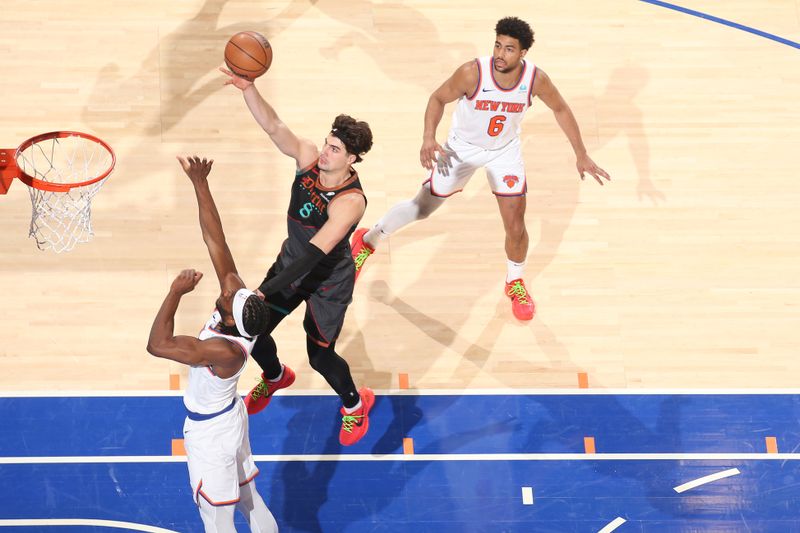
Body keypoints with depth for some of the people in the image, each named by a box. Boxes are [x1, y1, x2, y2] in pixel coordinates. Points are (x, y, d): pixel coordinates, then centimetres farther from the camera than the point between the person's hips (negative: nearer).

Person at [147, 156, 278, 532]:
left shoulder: (225, 351, -38)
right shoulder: (237, 300, -20)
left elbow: (158, 344, -42)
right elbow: (214, 239, -21)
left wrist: (176, 293, -37)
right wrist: (199, 183, -24)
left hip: (210, 435, -8)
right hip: (231, 418, 8)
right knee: (249, 500, 26)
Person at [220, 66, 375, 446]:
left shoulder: (350, 201, -34)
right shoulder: (309, 158, -17)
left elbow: (313, 254, -39)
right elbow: (273, 126, -30)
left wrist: (264, 291, -45)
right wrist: (248, 89, -49)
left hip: (328, 282, -6)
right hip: (291, 263, 6)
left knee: (320, 356, 3)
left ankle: (355, 404, 37)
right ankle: (275, 377, 47)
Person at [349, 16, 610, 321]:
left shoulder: (536, 79, -25)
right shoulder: (473, 72, -32)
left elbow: (561, 110, -6)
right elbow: (439, 98, -16)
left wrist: (582, 155, -4)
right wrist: (429, 138, -31)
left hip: (505, 150, 2)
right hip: (463, 147, -2)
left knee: (515, 227, 1)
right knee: (422, 207, 8)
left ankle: (515, 284, 29)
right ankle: (368, 241, 33)